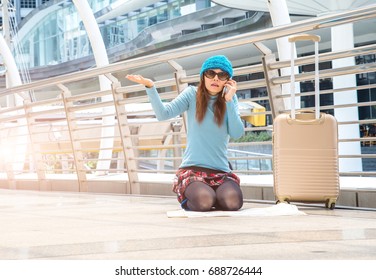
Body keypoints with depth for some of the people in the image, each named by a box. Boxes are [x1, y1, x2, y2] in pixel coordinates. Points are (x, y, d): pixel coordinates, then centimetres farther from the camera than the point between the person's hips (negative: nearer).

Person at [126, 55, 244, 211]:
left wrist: (229, 101, -10)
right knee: (204, 201, -32)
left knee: (232, 201, -30)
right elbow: (163, 114, -10)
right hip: (192, 169, -1)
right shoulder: (192, 94, 3)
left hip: (220, 171, 2)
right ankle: (187, 199, 6)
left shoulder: (230, 99, 8)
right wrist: (150, 87, -22)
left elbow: (237, 134, -4)